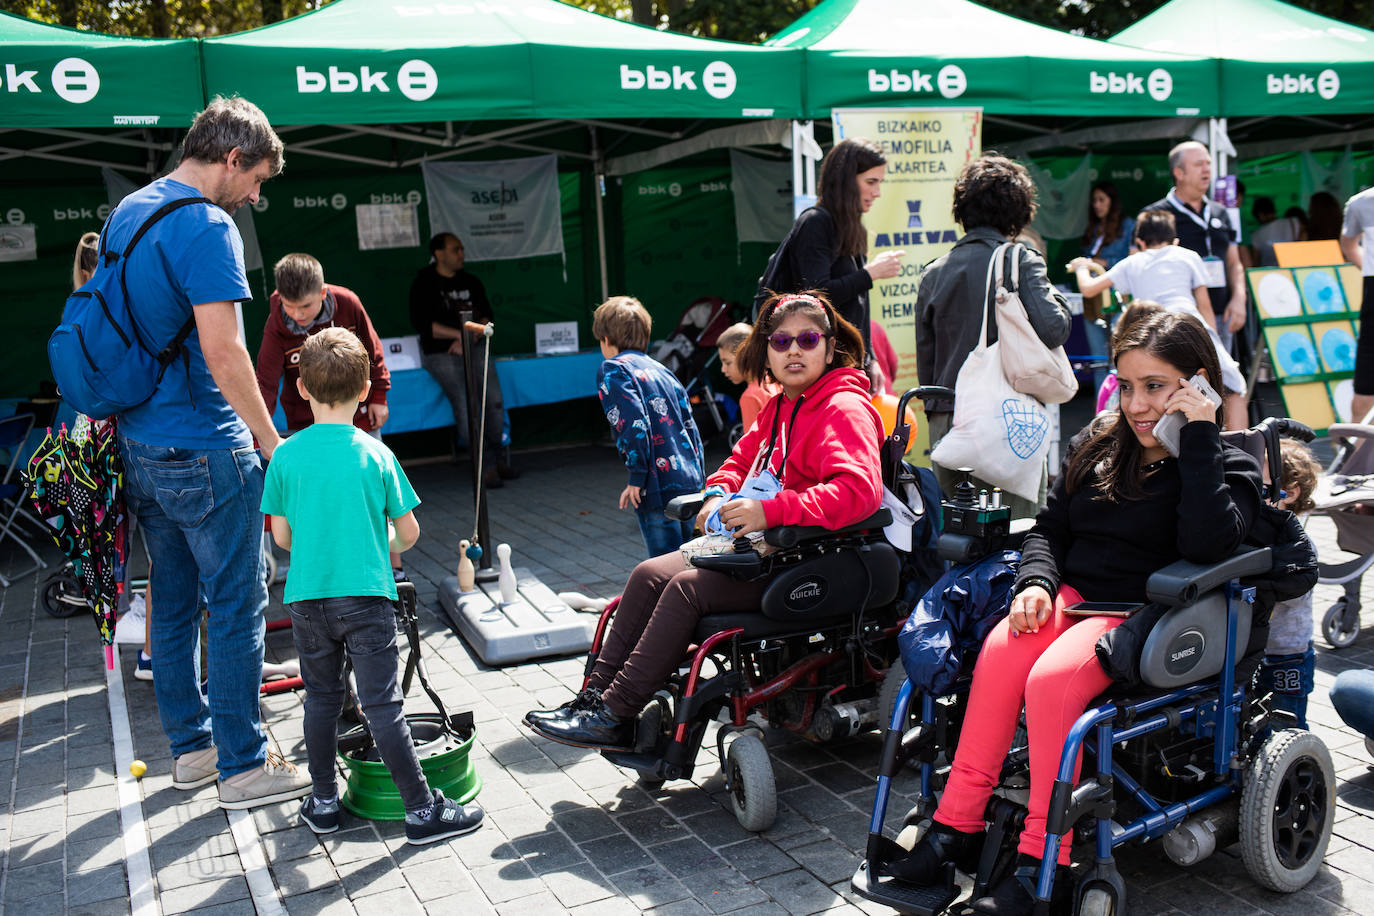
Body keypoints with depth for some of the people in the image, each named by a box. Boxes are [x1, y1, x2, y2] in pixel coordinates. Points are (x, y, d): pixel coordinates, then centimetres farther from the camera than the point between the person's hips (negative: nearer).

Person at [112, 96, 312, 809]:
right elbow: (222, 352, -22)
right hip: (203, 454, -9)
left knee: (174, 602, 16)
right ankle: (243, 767, 9)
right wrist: (273, 442, -14)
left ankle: (190, 746, 27)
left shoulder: (125, 213, 14)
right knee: (237, 606, 0)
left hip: (140, 446, 9)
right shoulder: (207, 226, -16)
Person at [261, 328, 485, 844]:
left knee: (321, 698, 17)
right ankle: (422, 810, 5)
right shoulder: (375, 454, -6)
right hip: (366, 597, -2)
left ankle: (323, 802, 27)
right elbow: (409, 532, -1)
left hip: (306, 599, 3)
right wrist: (389, 548, 22)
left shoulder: (286, 455, -2)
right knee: (382, 705, 0)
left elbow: (282, 537, 4)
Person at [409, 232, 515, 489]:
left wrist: (471, 337, -7)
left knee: (494, 398, -17)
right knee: (465, 403, -23)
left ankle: (495, 458, -2)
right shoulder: (423, 284, 2)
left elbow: (486, 315, 13)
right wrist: (459, 334, -13)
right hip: (440, 353, -4)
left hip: (474, 348, 4)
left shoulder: (471, 282, 17)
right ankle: (486, 466, -18)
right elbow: (421, 323, -8)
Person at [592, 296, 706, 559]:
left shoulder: (613, 369, -2)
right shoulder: (660, 369, 19)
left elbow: (633, 422, -16)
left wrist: (636, 478, -12)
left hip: (658, 486, -7)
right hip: (690, 484, 7)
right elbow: (690, 424, 17)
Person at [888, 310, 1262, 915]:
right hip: (1071, 595, 5)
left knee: (1052, 678, -33)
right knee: (1003, 646, -29)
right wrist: (1036, 582, -3)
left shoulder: (1229, 466, 0)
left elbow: (1209, 543, -21)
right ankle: (957, 826, -23)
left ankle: (1043, 862, -24)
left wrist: (1198, 436, -18)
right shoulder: (1098, 445, 15)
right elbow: (1050, 526, 18)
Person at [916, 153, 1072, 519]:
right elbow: (1053, 330, -18)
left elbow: (924, 358, 11)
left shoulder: (933, 273, 8)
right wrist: (1055, 295, 3)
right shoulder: (1022, 263, -6)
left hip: (946, 421, 5)